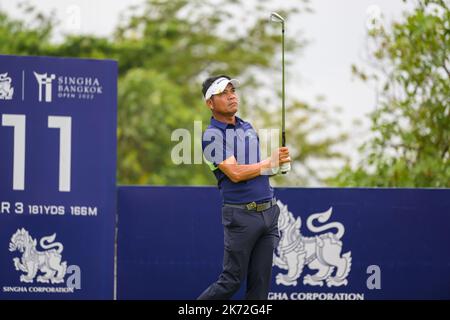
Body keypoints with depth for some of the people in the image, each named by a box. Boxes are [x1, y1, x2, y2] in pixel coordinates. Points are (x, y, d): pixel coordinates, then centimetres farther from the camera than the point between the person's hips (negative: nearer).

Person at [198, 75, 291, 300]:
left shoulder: (248, 127, 16)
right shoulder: (212, 135, -7)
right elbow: (235, 173, -17)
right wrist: (270, 163, -7)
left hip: (268, 211, 7)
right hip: (241, 214, -7)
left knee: (260, 283, 4)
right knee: (232, 281, -4)